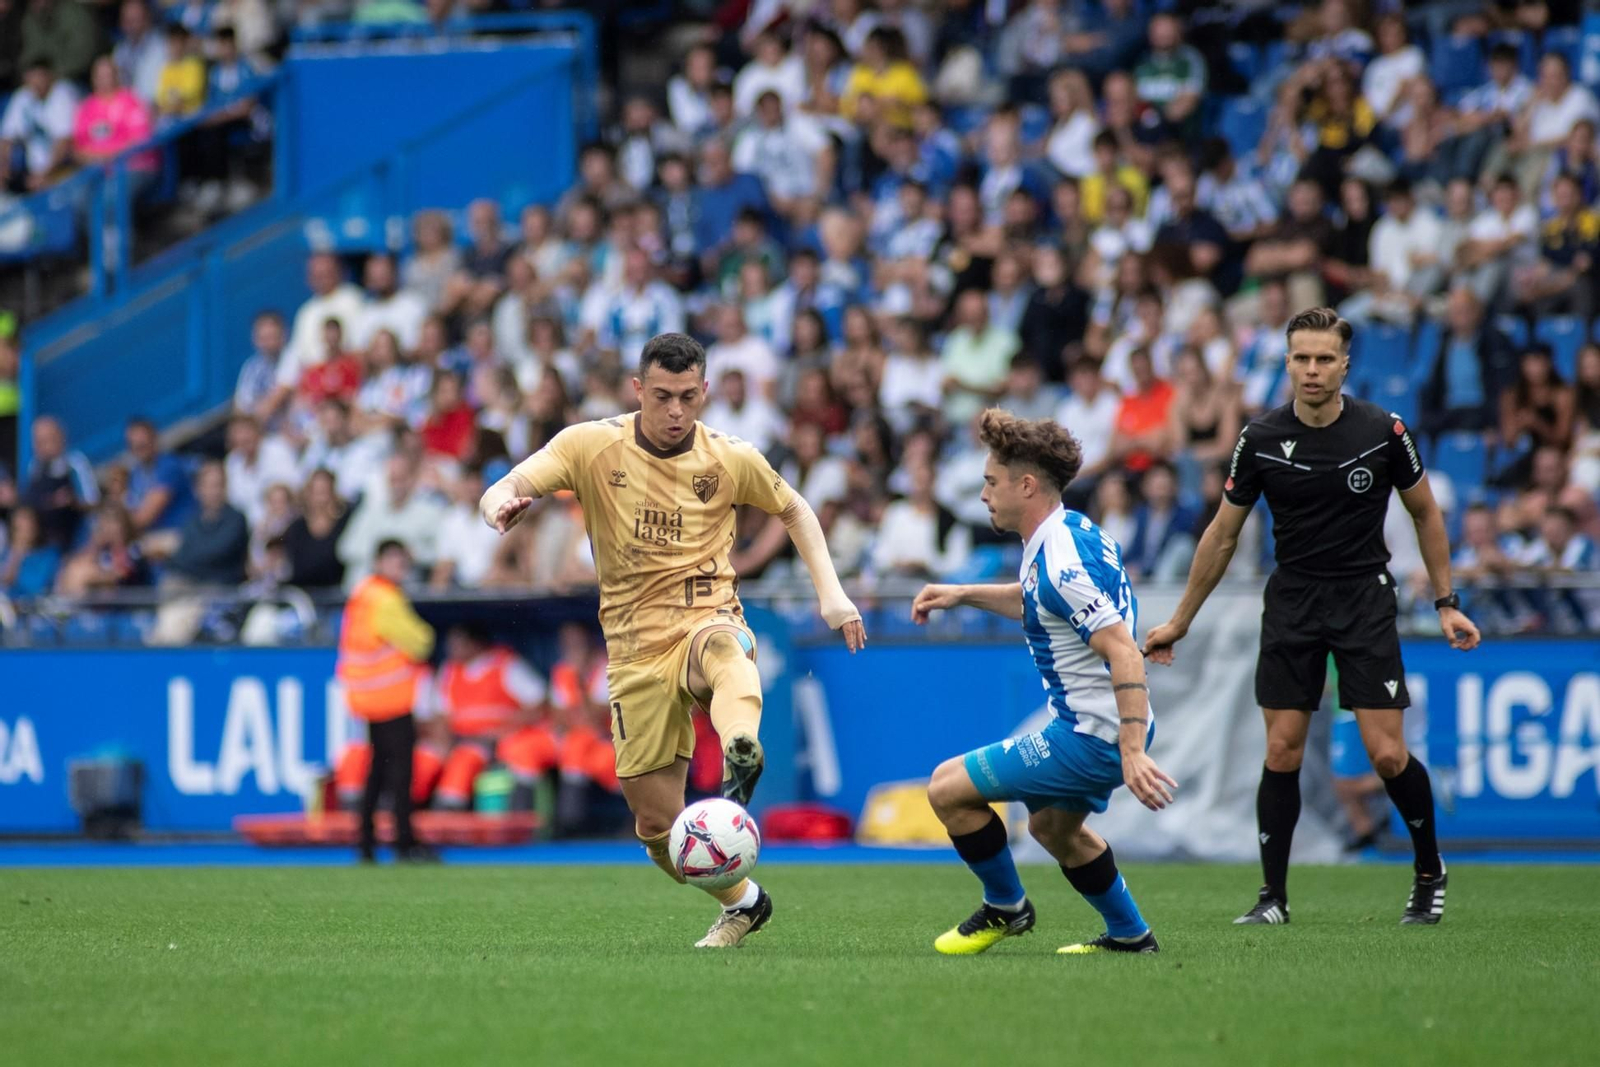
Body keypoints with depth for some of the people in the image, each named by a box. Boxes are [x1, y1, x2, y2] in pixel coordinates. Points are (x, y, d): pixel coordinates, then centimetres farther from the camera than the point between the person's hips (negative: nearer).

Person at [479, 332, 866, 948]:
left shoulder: (732, 460, 0)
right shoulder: (591, 446, -4)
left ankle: (741, 761, -71)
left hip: (708, 621, -2)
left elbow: (793, 509, 19)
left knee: (723, 647, -42)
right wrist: (503, 506, -39)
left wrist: (831, 593, 7)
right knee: (656, 822, 0)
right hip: (636, 649, 2)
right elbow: (501, 492, -14)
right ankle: (742, 902, 27)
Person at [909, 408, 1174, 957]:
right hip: (1096, 728, 11)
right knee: (1052, 827, 32)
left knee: (948, 788, -5)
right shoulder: (1069, 531, 6)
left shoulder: (1062, 562, -25)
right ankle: (1129, 934, 40)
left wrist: (1132, 753, -35)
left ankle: (1005, 907, 14)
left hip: (1093, 738, -11)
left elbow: (1124, 654, -31)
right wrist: (964, 595, 21)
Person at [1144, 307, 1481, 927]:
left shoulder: (1383, 432, -7)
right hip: (1292, 602, 1)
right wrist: (1180, 622, 11)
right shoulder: (1261, 439, -4)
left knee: (1388, 755, -7)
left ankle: (1430, 871, 17)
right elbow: (1223, 534, 7)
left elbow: (1425, 513, 8)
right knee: (1282, 752, -4)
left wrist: (1446, 603, 5)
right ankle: (1274, 895, 6)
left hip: (1365, 597, -1)